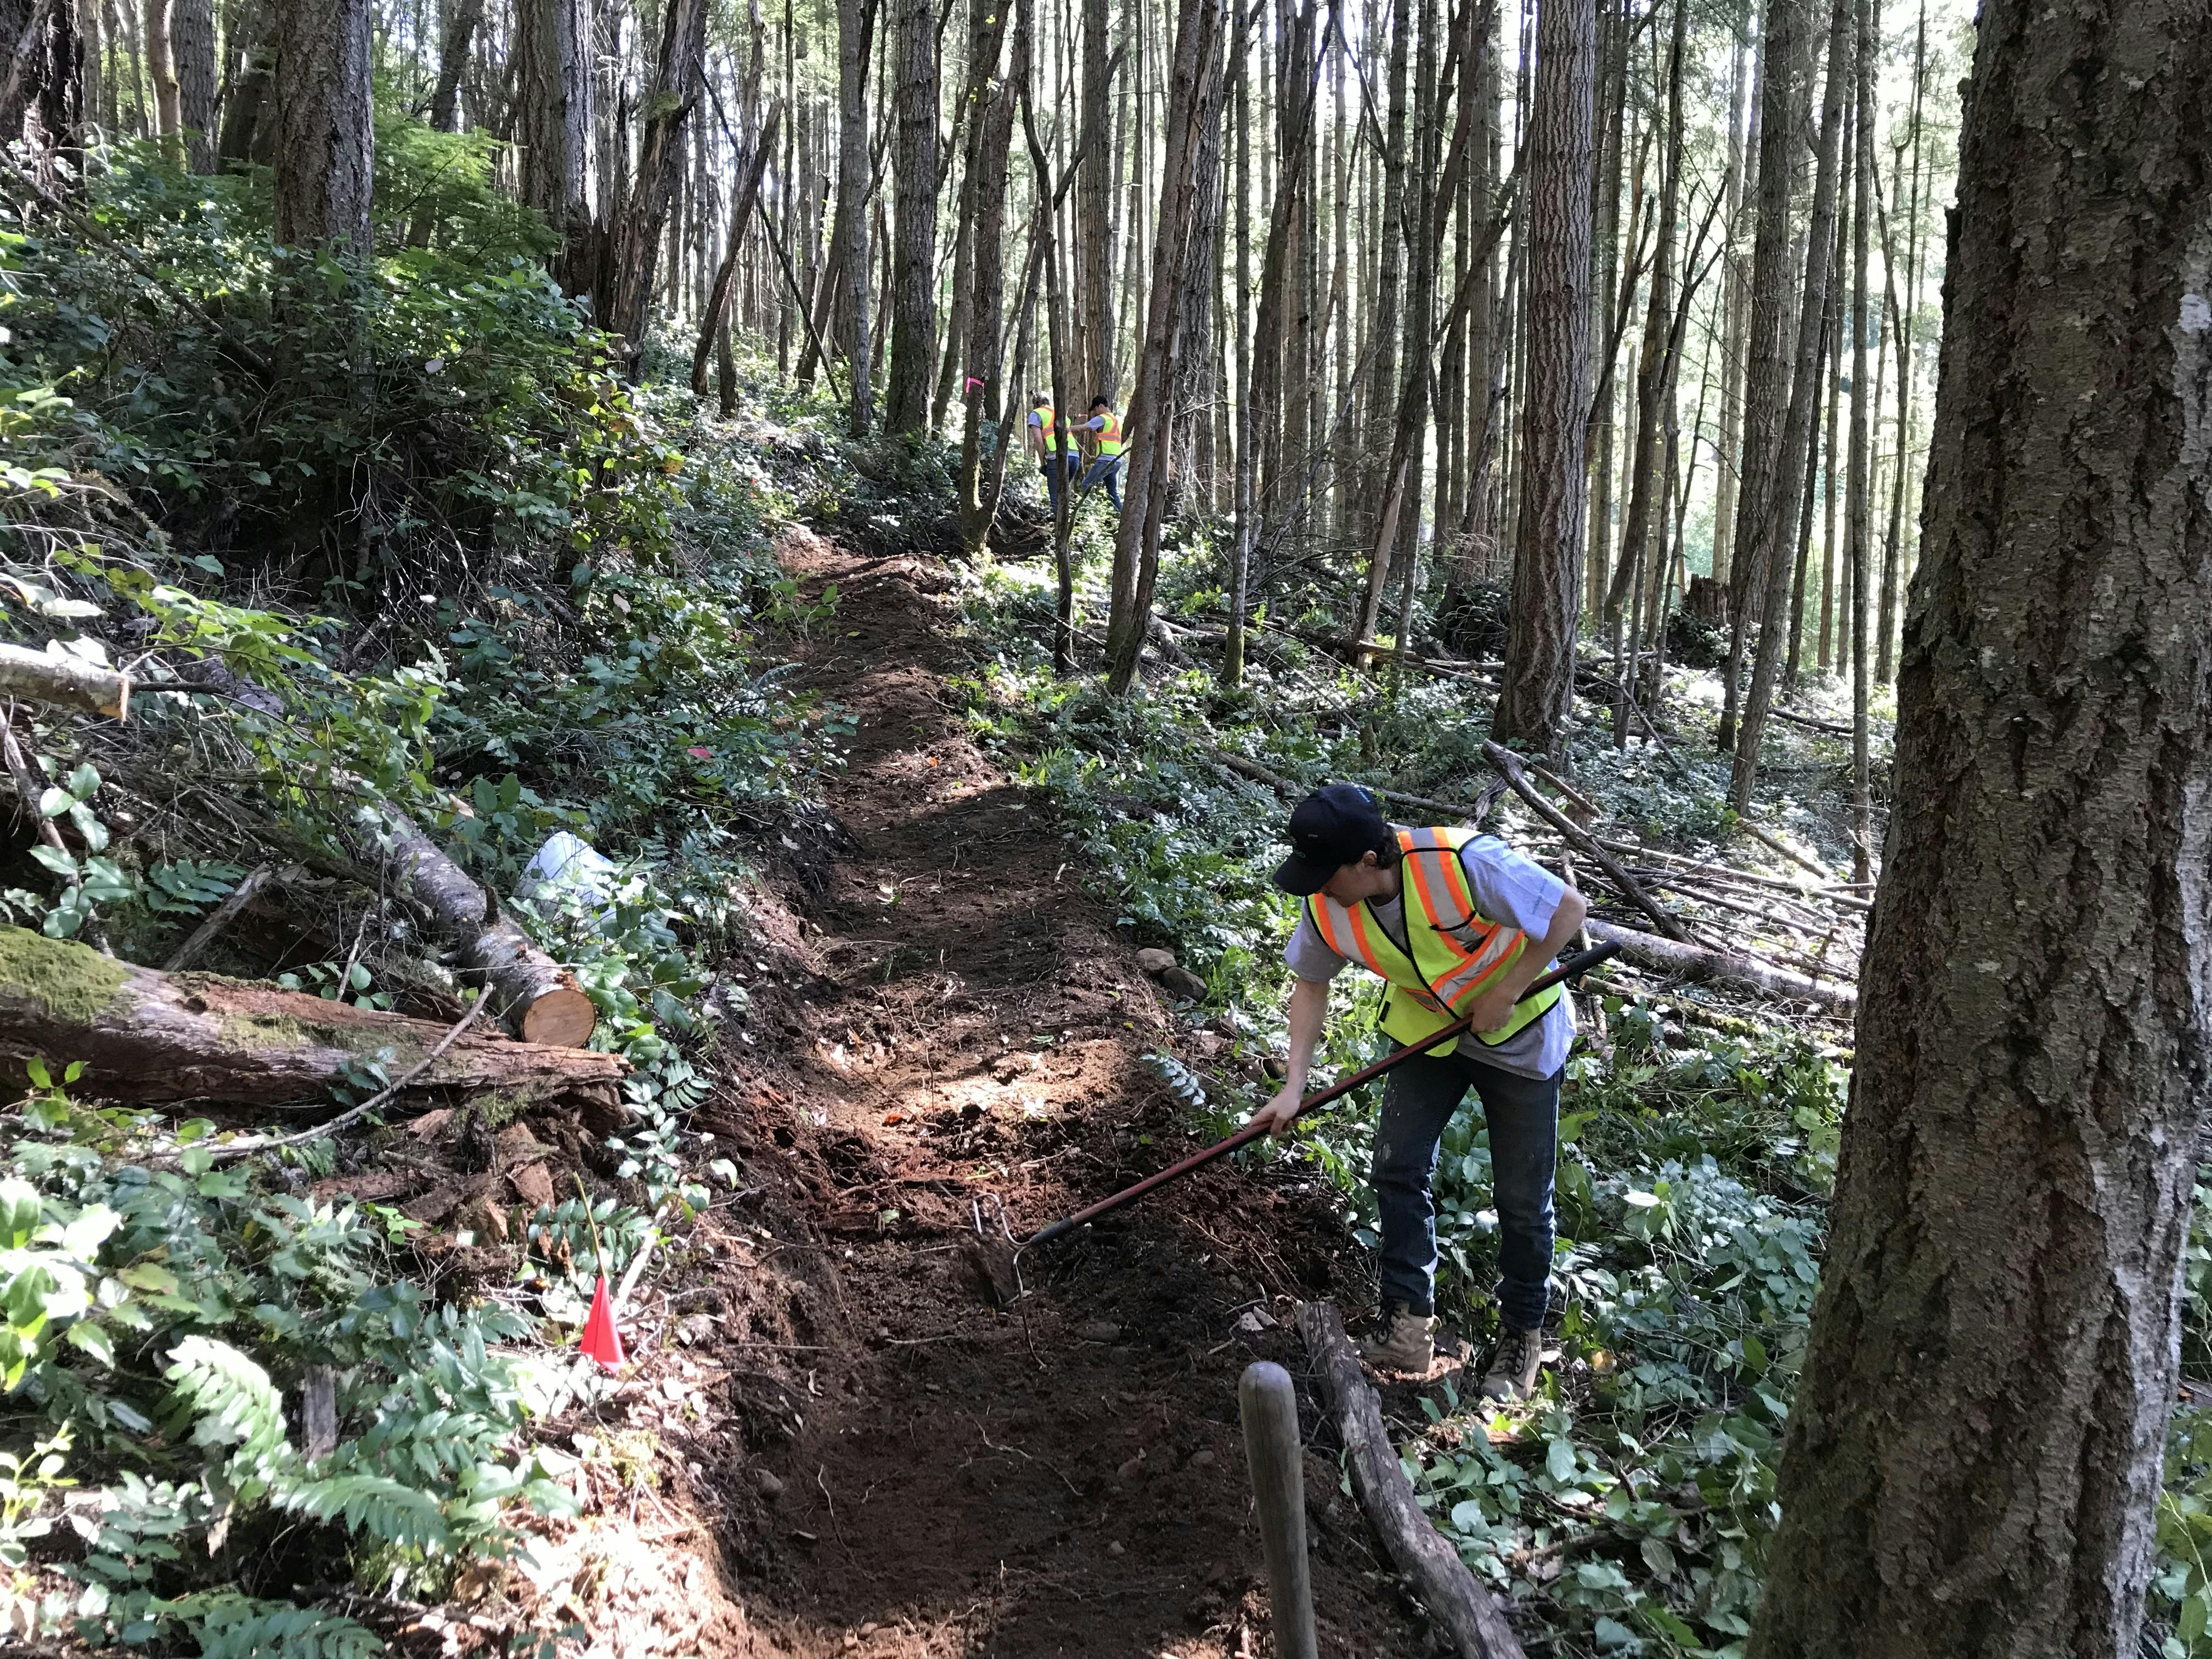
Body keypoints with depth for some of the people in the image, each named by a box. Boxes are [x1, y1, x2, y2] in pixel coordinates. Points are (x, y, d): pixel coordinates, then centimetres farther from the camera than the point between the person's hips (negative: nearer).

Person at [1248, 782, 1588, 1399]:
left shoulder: (1464, 863, -38)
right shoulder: (1326, 909, -20)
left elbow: (1569, 908, -28)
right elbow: (1311, 983, -2)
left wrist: (1504, 995, -26)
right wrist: (1294, 1086, -8)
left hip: (1519, 1034, -4)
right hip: (1427, 1028, 4)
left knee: (1523, 1199, 5)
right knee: (1397, 1168, -1)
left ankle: (1521, 1337, 25)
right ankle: (1409, 1327, 12)